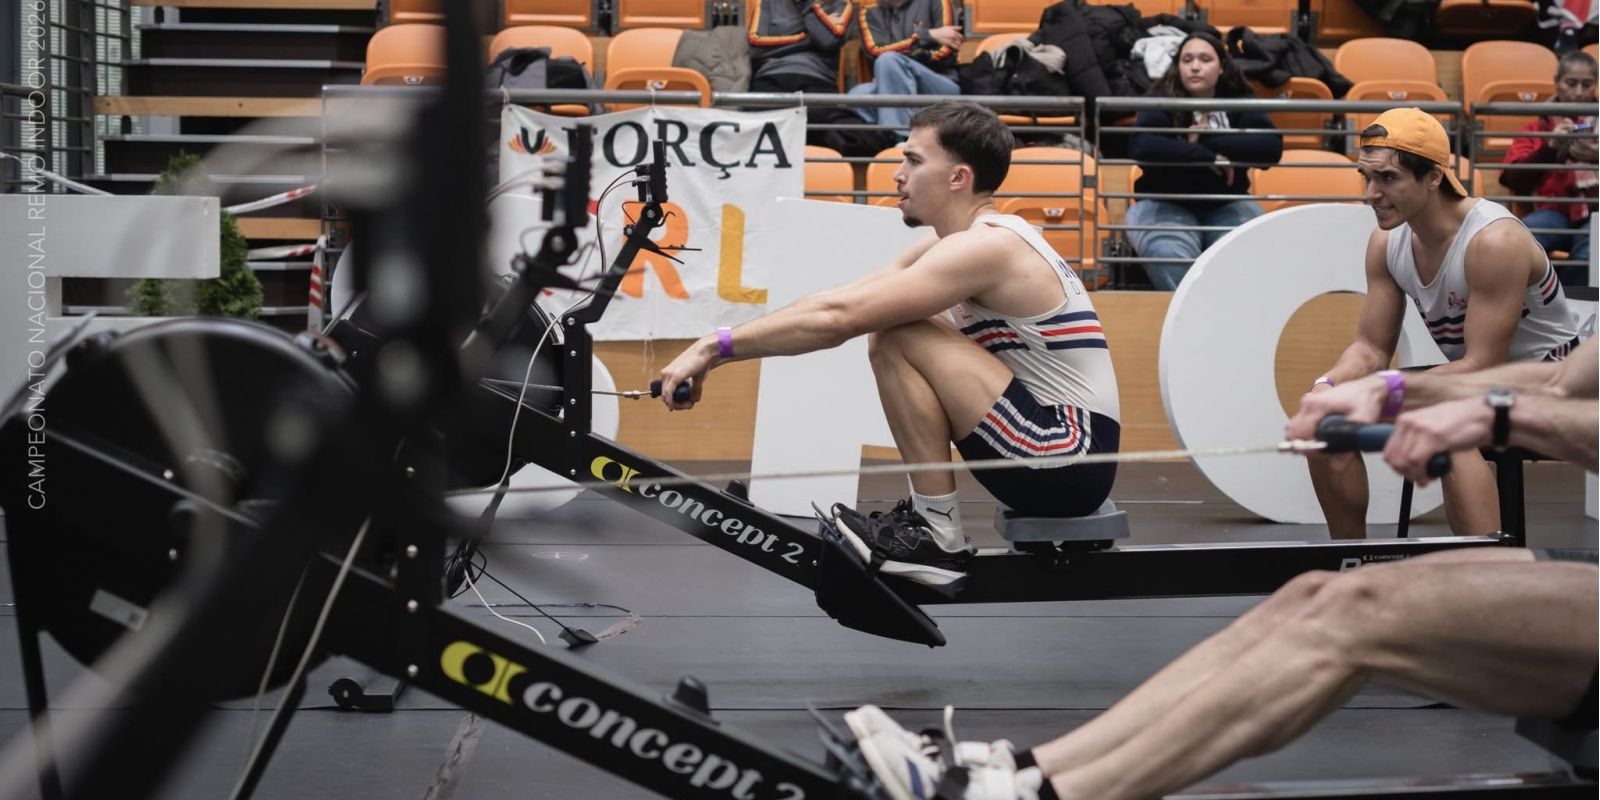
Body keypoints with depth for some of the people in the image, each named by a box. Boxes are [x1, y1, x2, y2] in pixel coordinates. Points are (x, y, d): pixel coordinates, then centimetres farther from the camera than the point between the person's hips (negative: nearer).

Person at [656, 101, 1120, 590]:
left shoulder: (985, 246, -17)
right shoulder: (955, 244, 12)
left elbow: (837, 318, -22)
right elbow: (836, 303, 8)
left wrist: (716, 347, -16)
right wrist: (716, 349, 1)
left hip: (1071, 459, -10)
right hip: (1057, 448, 10)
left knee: (899, 339, -18)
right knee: (891, 330, 14)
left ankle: (939, 540, -10)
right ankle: (925, 514, 14)